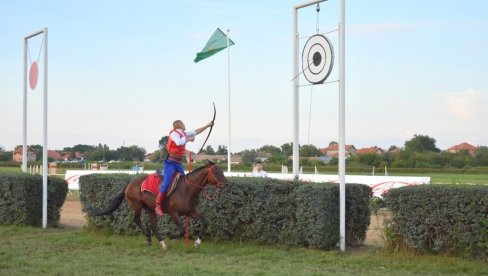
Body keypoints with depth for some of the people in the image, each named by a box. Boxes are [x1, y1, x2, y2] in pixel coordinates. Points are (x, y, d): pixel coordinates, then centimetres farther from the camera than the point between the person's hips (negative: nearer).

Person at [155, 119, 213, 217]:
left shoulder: (184, 133, 14)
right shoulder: (174, 133, -10)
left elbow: (196, 131, 26)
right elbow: (179, 142, -30)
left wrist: (208, 125, 26)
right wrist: (189, 139, -15)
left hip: (178, 163, 9)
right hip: (170, 162, -9)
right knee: (166, 184, -18)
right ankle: (158, 206, -17)